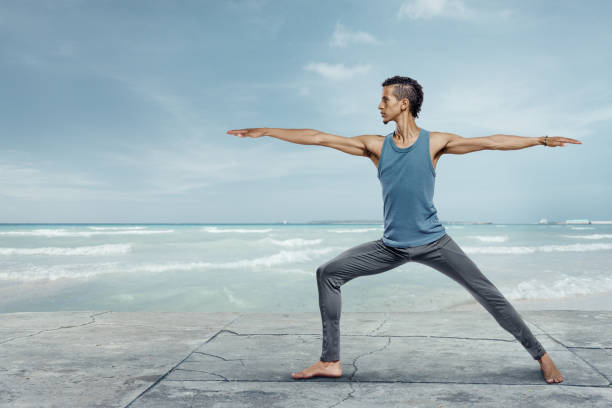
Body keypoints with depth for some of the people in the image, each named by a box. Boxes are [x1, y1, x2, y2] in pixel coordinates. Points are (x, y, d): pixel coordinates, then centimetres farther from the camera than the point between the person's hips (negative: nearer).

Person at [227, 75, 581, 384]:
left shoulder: (434, 142, -3)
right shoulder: (376, 146, 2)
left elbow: (491, 142, -2)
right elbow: (319, 137, 0)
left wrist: (542, 139, -7)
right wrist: (265, 131, 1)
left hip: (433, 242, -2)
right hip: (391, 246, 3)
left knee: (487, 292, -6)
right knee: (328, 274, -5)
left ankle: (541, 355, 15)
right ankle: (331, 361, 2)